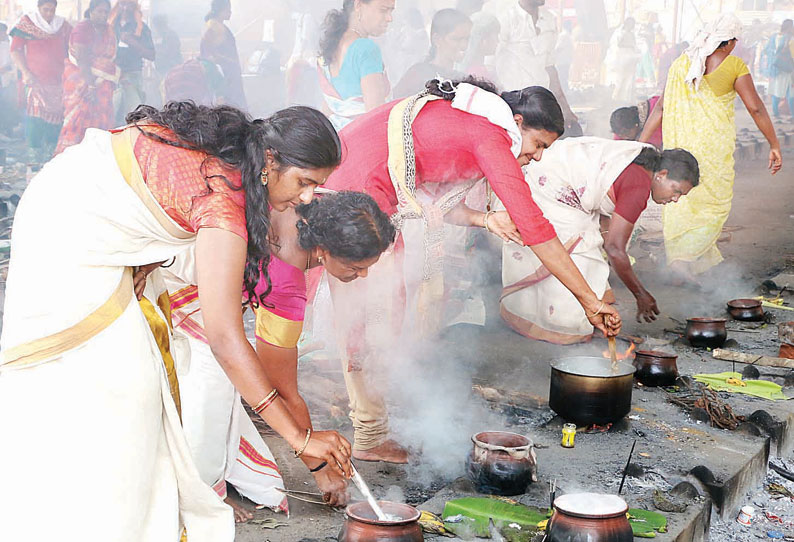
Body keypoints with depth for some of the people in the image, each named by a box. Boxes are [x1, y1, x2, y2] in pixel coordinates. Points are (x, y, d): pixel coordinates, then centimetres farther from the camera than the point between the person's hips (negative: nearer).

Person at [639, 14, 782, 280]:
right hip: (714, 144, -4)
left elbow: (662, 107, 5)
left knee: (683, 201, 15)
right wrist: (774, 145, 1)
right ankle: (685, 256, -6)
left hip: (679, 142, 4)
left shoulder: (680, 63, 6)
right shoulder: (733, 65, -5)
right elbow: (756, 108, -6)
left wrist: (641, 141, 9)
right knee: (716, 203, 8)